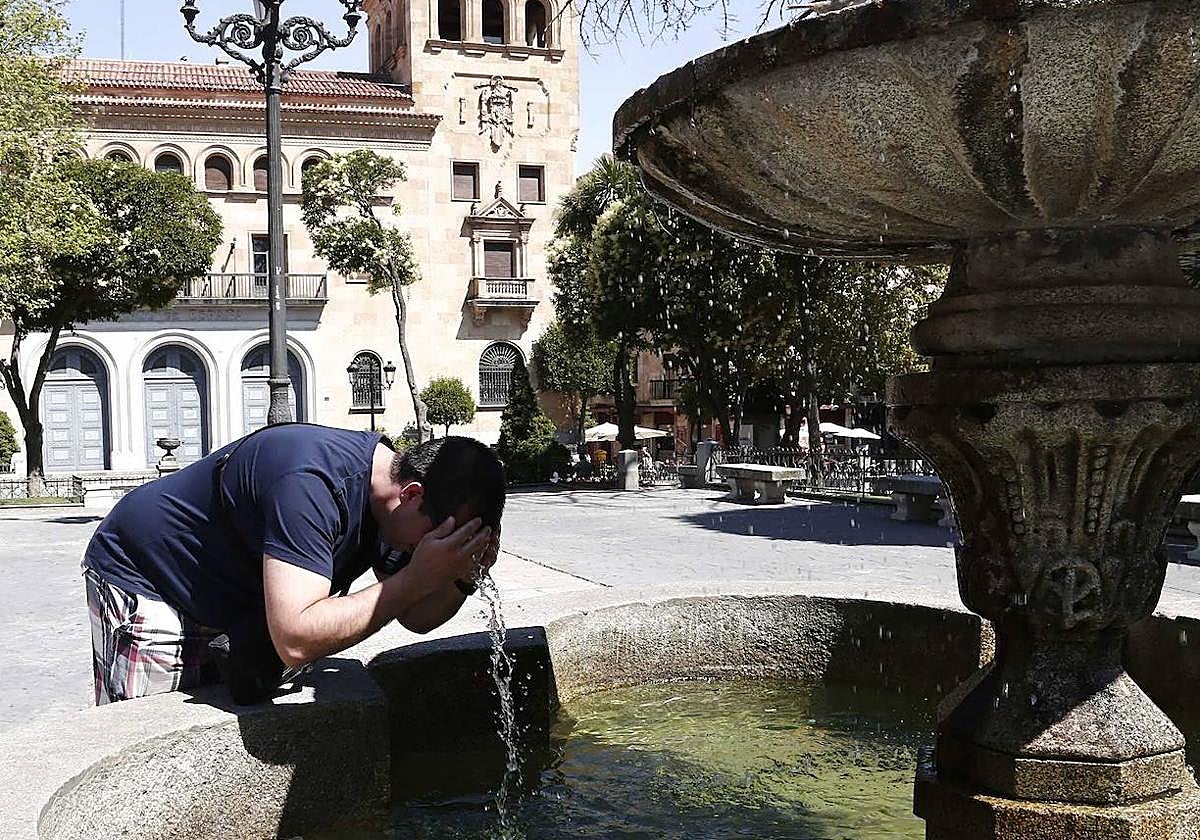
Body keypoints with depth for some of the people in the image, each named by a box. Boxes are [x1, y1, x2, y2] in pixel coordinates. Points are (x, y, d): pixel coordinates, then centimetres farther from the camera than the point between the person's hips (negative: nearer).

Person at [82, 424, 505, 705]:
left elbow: (416, 618, -1)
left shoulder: (386, 492, -9)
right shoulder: (313, 485, -38)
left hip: (227, 610, 8)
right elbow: (295, 641, -45)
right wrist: (416, 579, -40)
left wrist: (462, 578, -23)